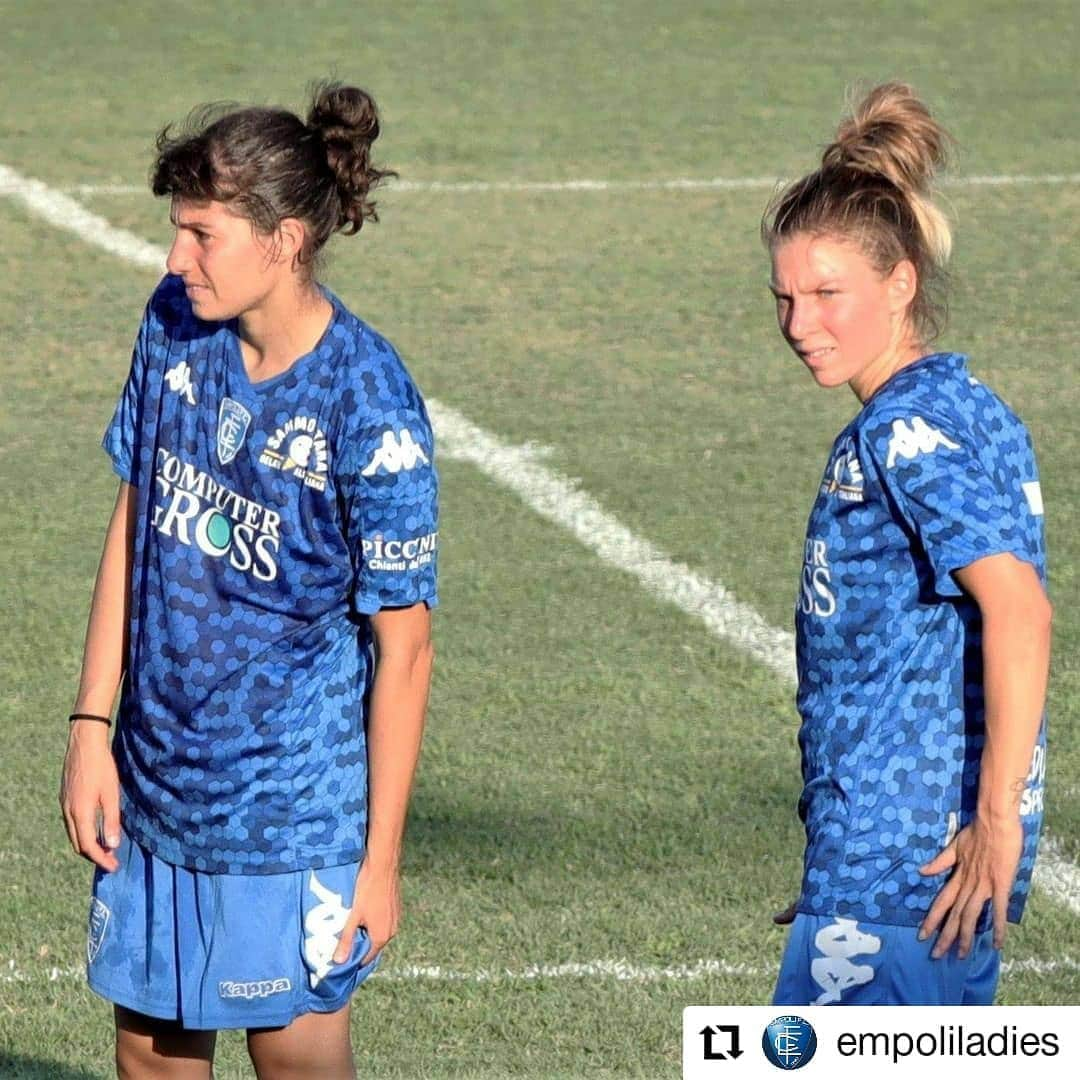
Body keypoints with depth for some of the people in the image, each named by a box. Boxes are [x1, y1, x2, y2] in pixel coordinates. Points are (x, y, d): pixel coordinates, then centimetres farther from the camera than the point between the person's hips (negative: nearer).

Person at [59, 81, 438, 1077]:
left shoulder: (370, 407, -20)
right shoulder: (175, 327, -3)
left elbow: (402, 649, -14)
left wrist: (381, 861, -11)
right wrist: (91, 728, 5)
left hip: (295, 807, -5)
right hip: (157, 785, 6)